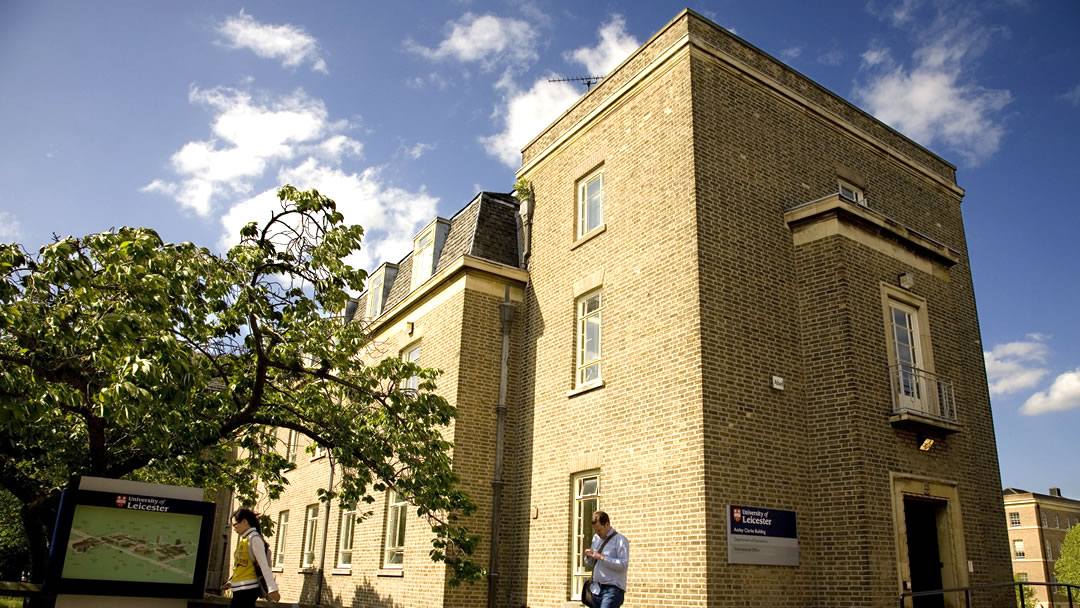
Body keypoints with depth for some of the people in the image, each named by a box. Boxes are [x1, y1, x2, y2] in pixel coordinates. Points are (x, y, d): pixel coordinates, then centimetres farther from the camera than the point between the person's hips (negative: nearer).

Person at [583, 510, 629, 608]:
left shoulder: (620, 540, -7)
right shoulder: (596, 538, 14)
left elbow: (623, 564, -16)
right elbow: (590, 563, 22)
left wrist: (602, 557, -20)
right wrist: (589, 556, -1)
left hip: (612, 589, -7)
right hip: (596, 588, 7)